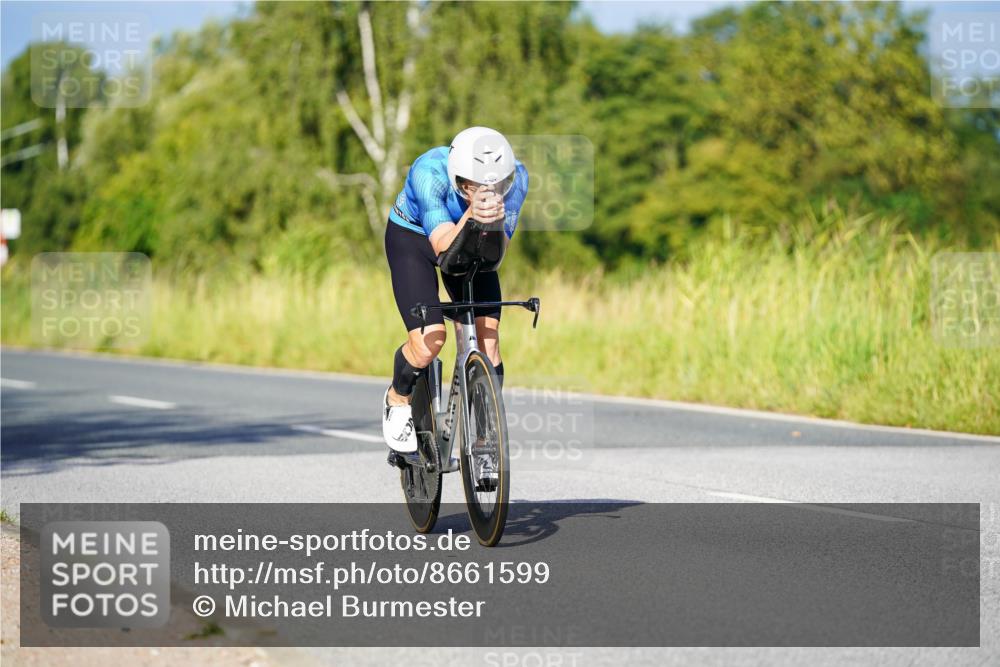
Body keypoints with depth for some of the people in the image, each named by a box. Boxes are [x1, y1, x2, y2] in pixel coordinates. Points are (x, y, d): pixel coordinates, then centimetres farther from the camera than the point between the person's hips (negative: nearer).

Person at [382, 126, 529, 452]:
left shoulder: (515, 176, -28)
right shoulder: (429, 171, -38)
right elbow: (444, 247, -43)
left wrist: (494, 223, -52)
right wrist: (471, 215, -62)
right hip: (412, 237, -3)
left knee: (487, 336, -12)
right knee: (429, 341, -18)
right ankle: (398, 399, 14)